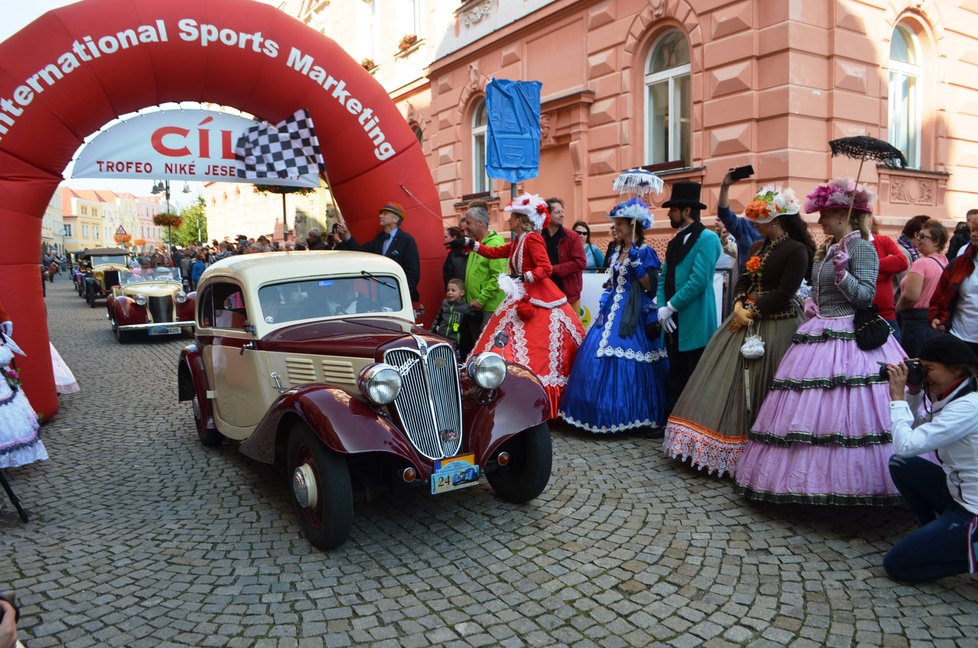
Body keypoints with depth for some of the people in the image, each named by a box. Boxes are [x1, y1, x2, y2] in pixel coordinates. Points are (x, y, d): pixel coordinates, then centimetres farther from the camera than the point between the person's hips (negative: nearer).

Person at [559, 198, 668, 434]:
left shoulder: (645, 252, -8)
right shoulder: (618, 251, 15)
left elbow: (650, 286, -14)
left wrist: (634, 261, -20)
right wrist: (604, 301, 9)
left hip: (633, 314, -8)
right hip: (613, 310, 8)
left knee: (626, 360, -8)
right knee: (601, 355, 3)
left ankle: (631, 415, 5)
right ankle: (606, 413, 12)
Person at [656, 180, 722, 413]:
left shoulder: (707, 238, -9)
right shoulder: (675, 242, 16)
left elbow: (698, 280, -18)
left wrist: (671, 307, -14)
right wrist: (661, 307, -2)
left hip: (695, 325, -8)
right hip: (674, 324, 8)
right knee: (676, 380, 13)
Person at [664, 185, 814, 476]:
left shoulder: (796, 250, -11)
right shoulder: (756, 247, 13)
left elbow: (784, 294, -17)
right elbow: (743, 281, 11)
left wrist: (751, 314, -16)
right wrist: (738, 306, -8)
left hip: (775, 325, -8)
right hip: (745, 319, 8)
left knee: (759, 388, -2)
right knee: (728, 379, 7)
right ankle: (724, 444, 17)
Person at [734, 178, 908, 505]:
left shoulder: (861, 247, -7)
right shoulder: (827, 248, 17)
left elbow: (866, 295, -15)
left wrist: (842, 273, -28)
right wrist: (809, 301, 7)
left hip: (850, 339, -9)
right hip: (818, 336, 9)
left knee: (848, 415, -10)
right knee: (807, 415, 7)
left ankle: (855, 483, 0)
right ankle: (812, 480, 15)